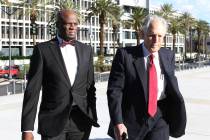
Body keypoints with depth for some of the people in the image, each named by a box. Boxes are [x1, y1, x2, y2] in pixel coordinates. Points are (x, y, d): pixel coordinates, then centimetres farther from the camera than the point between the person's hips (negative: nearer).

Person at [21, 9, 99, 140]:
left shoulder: (86, 50, 7)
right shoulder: (43, 49, -4)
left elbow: (90, 86, 12)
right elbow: (32, 89, -7)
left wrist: (93, 117, 11)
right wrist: (27, 128, -10)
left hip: (81, 121, 3)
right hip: (53, 122, -3)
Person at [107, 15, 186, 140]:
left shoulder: (168, 56, 4)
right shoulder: (125, 55, -9)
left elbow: (172, 86, 13)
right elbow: (114, 90, -12)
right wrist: (117, 122, -18)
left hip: (160, 118, 2)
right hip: (132, 120, -2)